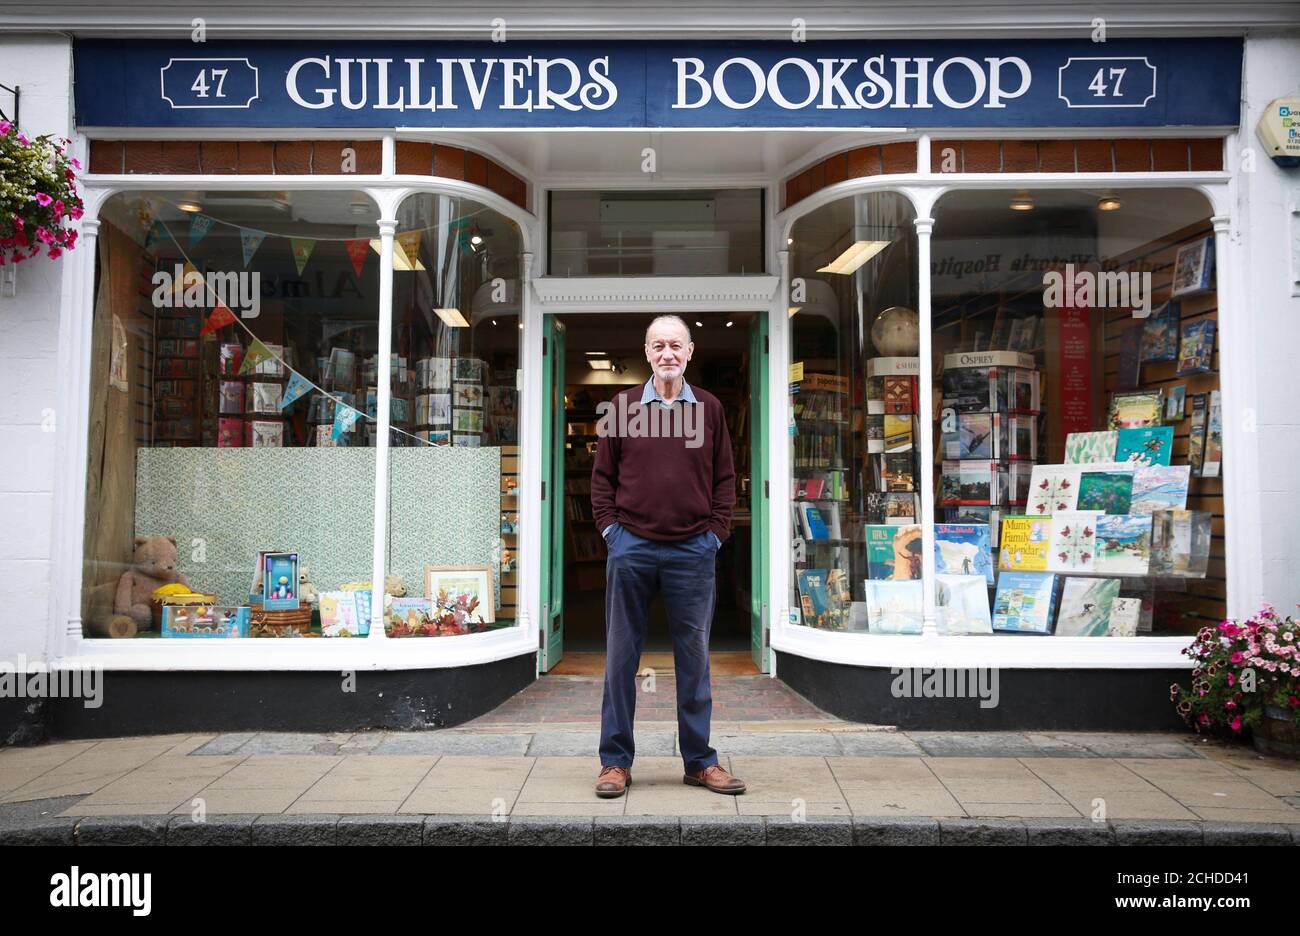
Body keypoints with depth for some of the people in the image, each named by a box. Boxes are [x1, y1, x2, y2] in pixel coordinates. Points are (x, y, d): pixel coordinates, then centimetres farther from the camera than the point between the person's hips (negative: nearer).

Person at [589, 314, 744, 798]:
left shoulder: (709, 408, 8)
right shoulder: (622, 405, 6)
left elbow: (725, 477, 10)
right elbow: (602, 474, 9)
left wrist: (717, 530, 1)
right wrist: (608, 526, 0)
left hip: (692, 550, 1)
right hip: (631, 547, 0)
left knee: (694, 658, 8)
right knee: (621, 656, 6)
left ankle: (700, 761, 20)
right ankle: (615, 760, 17)